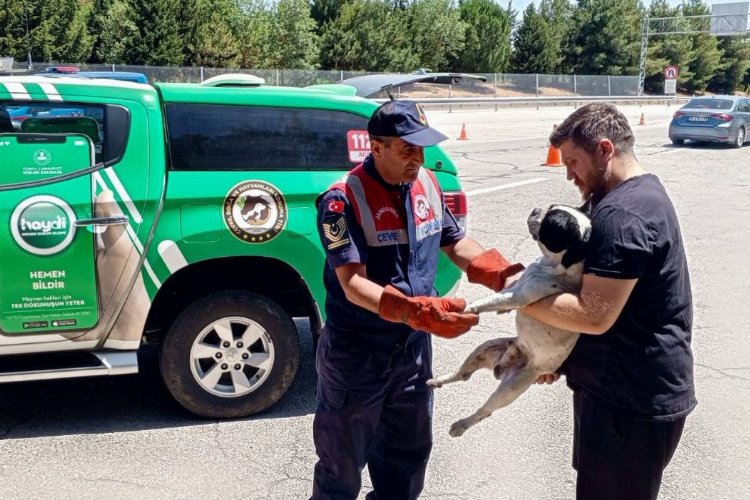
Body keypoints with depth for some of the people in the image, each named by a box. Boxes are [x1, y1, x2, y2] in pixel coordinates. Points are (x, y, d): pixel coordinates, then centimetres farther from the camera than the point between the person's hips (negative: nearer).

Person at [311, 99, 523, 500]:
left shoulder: (427, 184, -1)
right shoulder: (343, 200, -22)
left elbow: (455, 242, 10)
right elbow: (354, 285, -27)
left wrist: (504, 275, -8)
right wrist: (419, 312, -41)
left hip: (413, 347, 6)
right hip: (356, 352, -6)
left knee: (408, 452, 23)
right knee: (343, 463, 12)